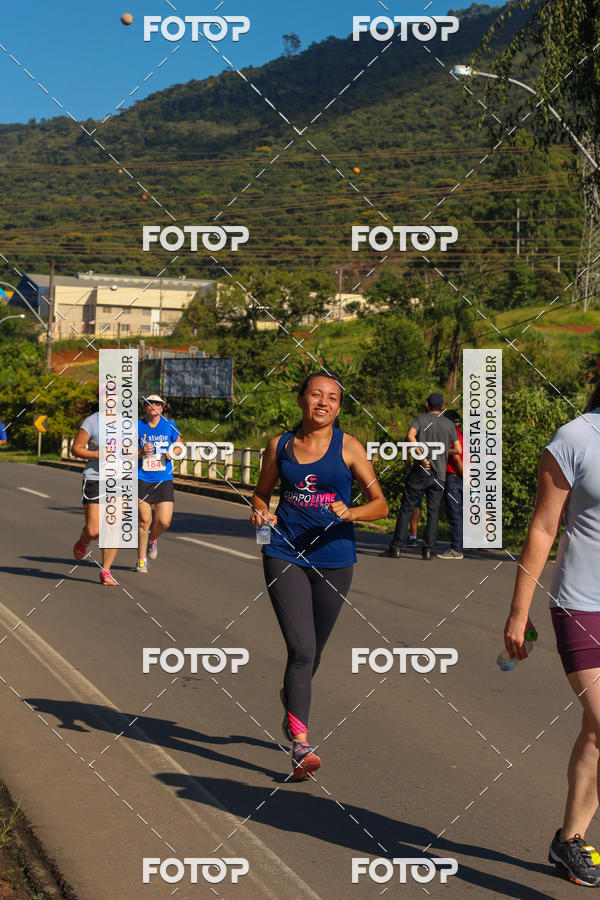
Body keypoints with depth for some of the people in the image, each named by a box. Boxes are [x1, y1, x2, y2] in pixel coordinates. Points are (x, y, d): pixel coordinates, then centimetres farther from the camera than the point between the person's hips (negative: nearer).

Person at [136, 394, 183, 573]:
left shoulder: (169, 425, 4)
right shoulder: (137, 426, 0)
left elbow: (179, 445, 17)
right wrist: (141, 452, -17)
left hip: (164, 480, 2)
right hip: (142, 479, -2)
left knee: (164, 522, -6)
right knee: (144, 520, -6)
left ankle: (152, 539, 30)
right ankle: (141, 560, 9)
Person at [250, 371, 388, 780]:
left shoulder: (348, 447, 0)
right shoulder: (280, 446, 5)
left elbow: (380, 504, 1)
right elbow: (262, 492, 20)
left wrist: (351, 513, -19)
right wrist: (261, 512, -3)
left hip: (334, 558, 1)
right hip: (285, 555, -1)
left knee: (313, 650, 15)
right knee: (302, 649, -14)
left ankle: (291, 702, 46)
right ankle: (300, 745, -14)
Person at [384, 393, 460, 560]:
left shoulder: (420, 418, 3)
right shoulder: (449, 424, 9)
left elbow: (410, 436, -17)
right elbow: (458, 449, 6)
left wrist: (422, 457, -17)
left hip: (420, 471, -2)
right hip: (439, 473, 2)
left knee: (406, 509, 3)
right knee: (433, 513, 6)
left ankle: (396, 547, 0)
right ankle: (428, 550, -2)